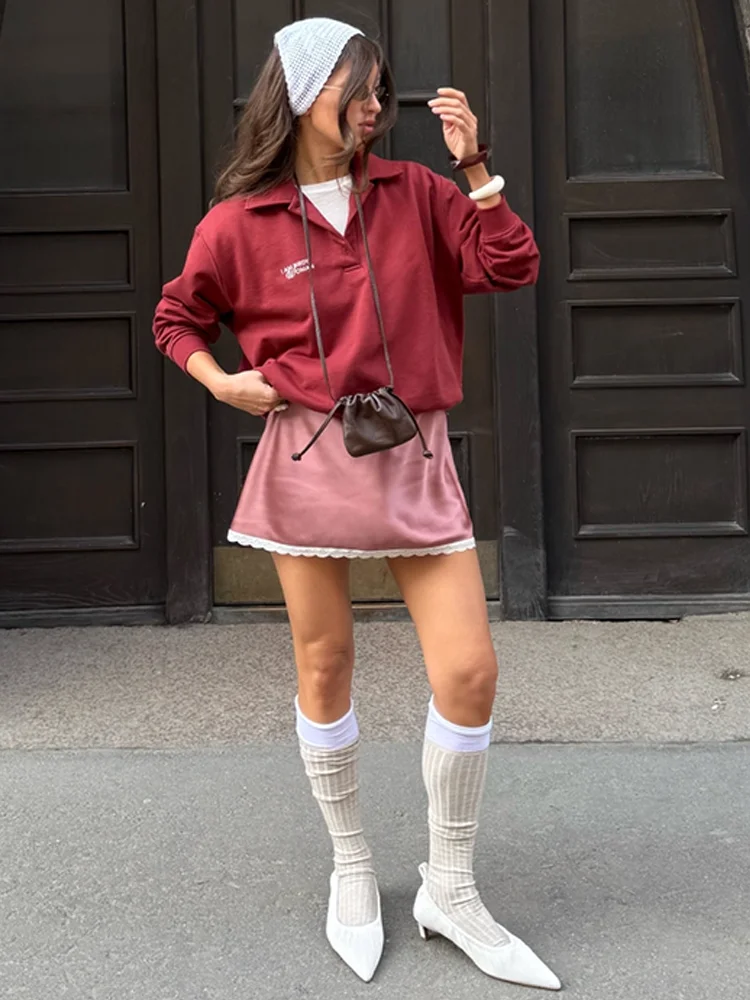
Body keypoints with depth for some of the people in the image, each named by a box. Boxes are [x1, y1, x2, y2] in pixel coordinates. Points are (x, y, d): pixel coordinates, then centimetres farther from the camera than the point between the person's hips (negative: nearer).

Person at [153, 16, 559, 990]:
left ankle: (450, 891, 15)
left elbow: (511, 268, 1)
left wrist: (474, 166, -6)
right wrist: (222, 381, -3)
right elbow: (178, 318, 14)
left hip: (414, 457, 2)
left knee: (470, 671, -4)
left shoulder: (415, 194, 7)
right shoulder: (239, 222, 1)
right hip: (307, 457, -2)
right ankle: (351, 865, 29)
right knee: (324, 668, 7)